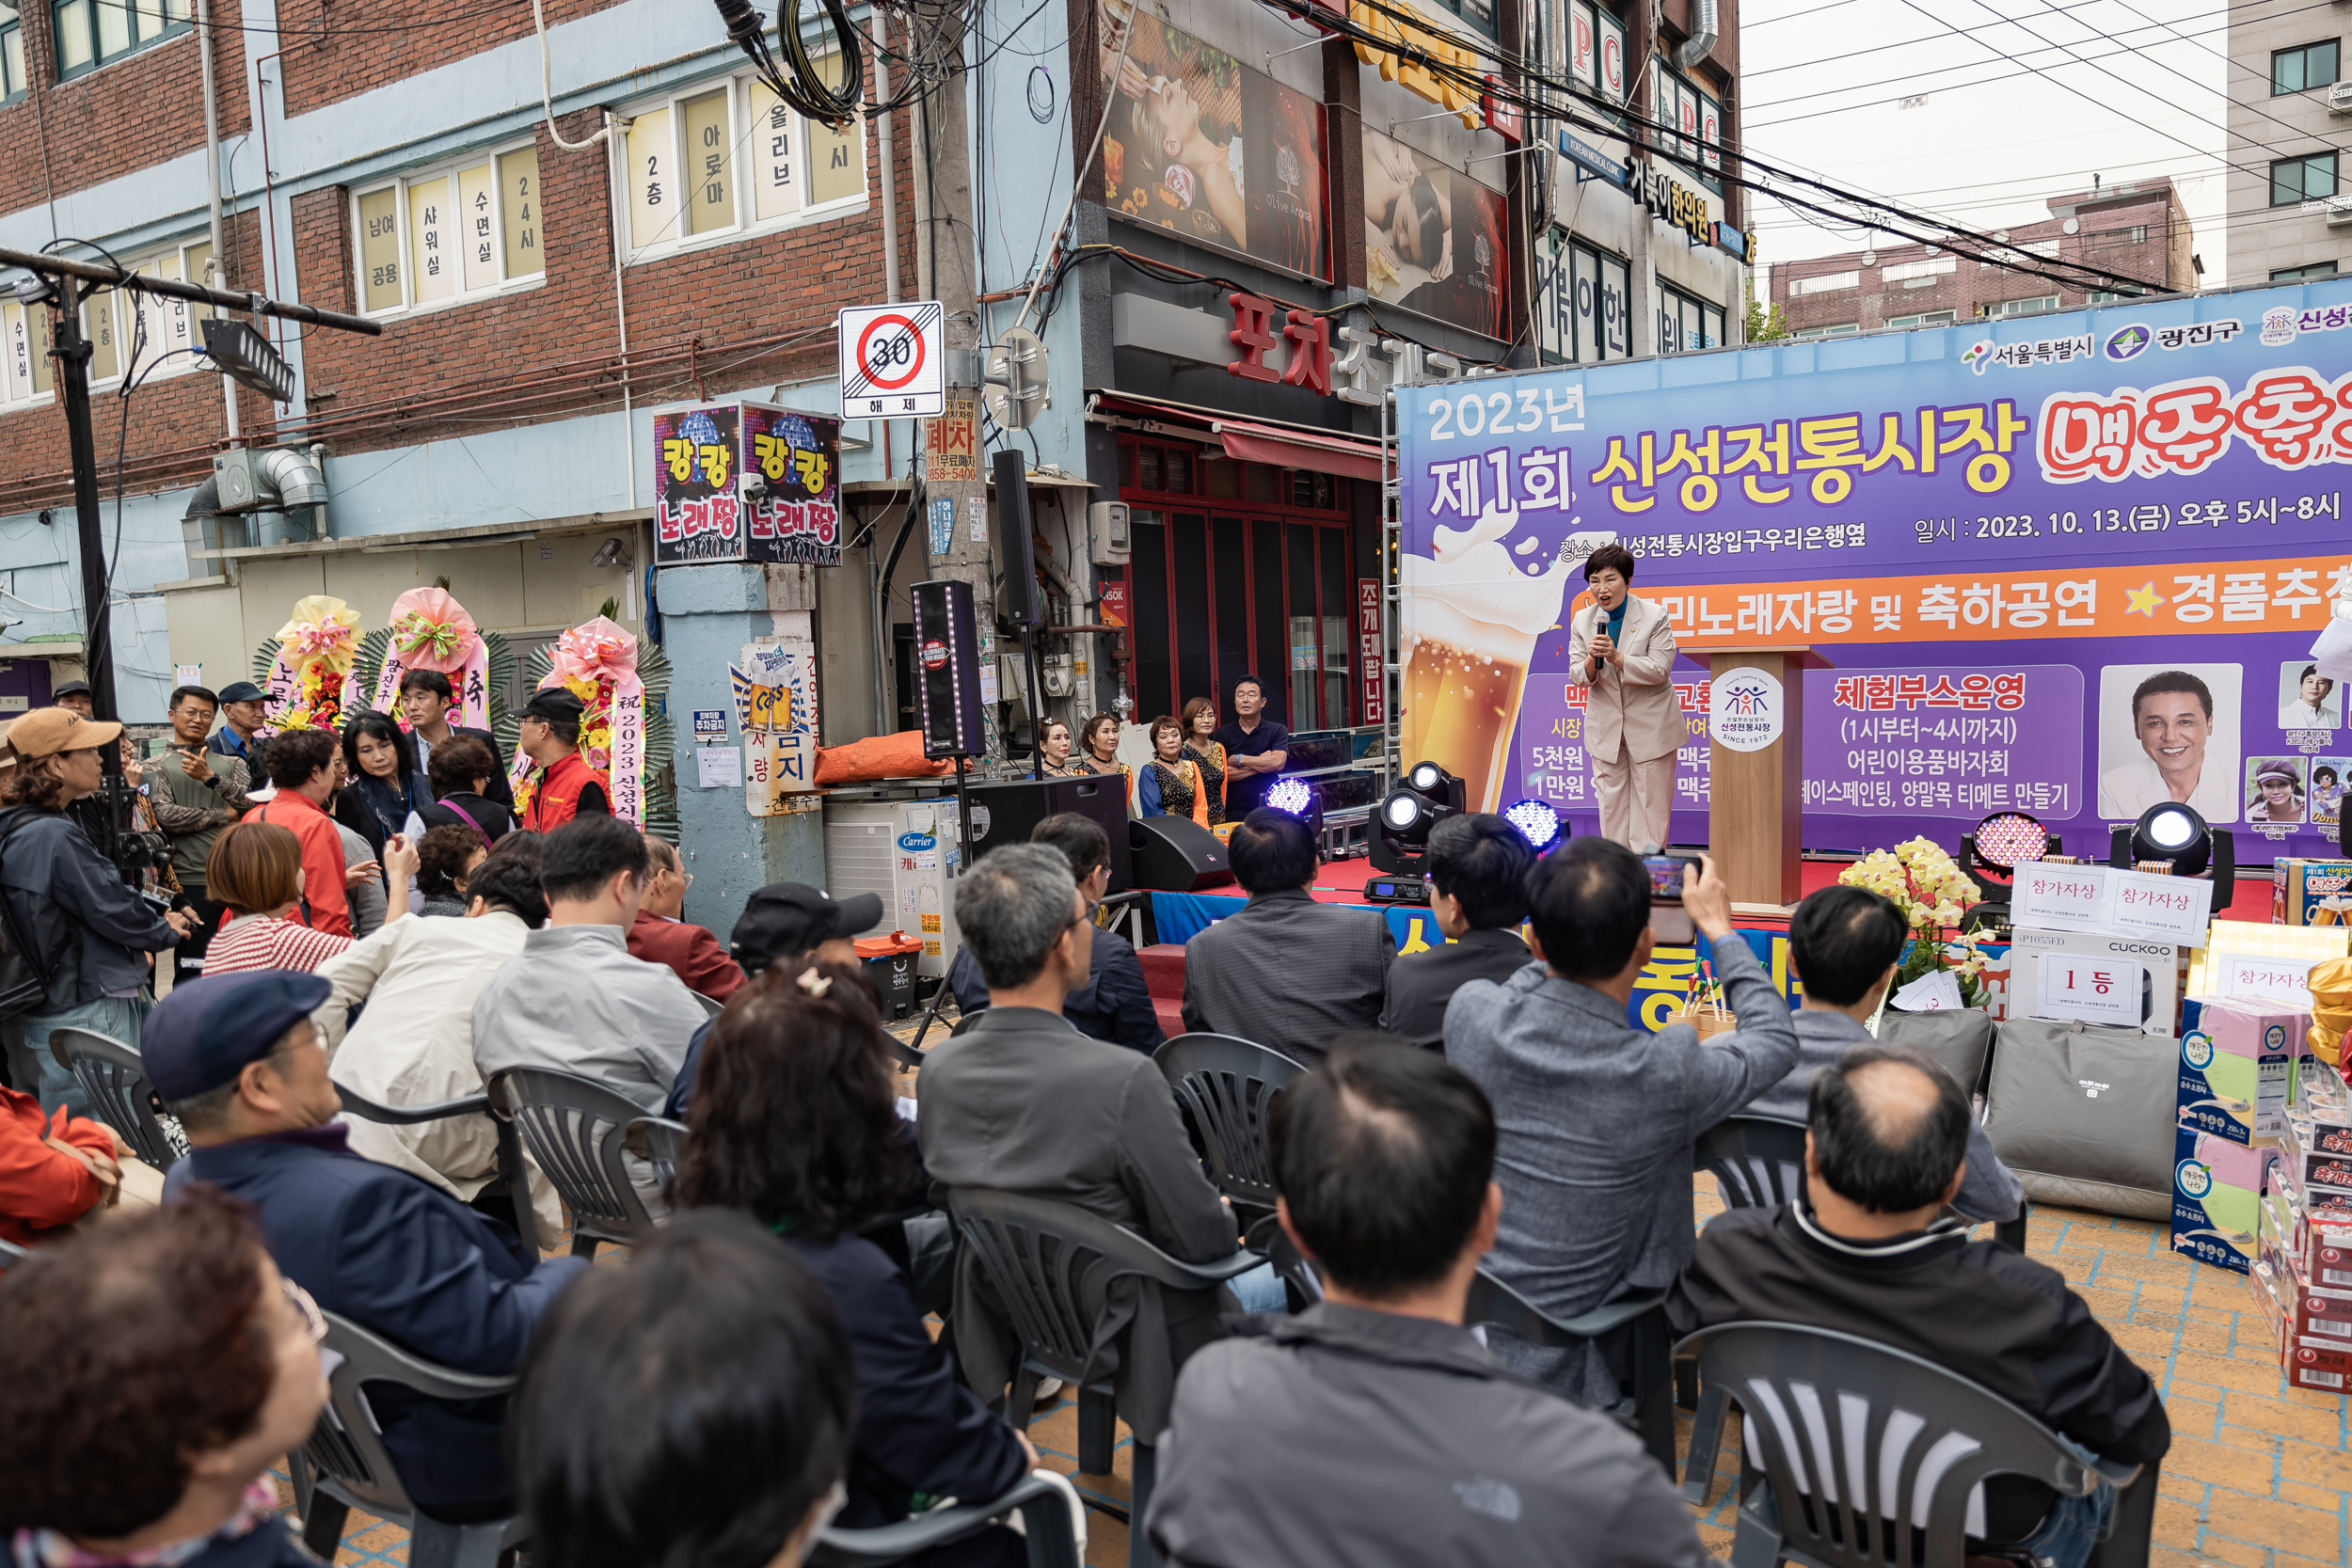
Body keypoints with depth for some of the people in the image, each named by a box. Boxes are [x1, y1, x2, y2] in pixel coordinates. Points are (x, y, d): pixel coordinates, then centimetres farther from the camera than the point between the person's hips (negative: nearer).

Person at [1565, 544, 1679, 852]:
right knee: (1611, 798, 9)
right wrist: (1591, 662, -25)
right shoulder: (1582, 620, 1)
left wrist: (1617, 658, -29)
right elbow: (1577, 674, -2)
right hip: (1605, 723, 3)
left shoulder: (1654, 617, -10)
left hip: (1650, 723, -3)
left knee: (1651, 797, 2)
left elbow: (1659, 670, -16)